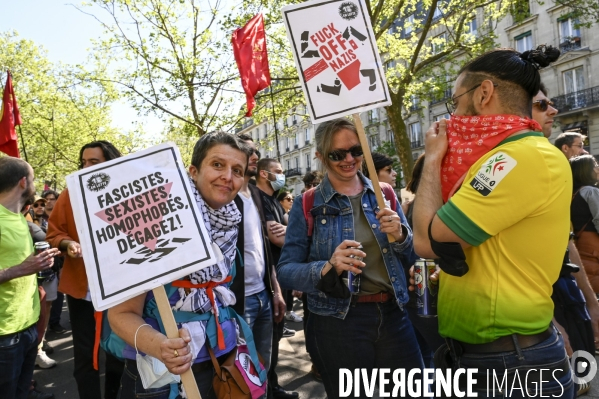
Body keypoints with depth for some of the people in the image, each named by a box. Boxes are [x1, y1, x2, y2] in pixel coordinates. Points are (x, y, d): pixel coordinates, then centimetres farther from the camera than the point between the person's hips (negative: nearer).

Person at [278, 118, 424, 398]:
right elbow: (285, 272, -9)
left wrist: (399, 236, -12)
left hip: (392, 314, 4)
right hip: (337, 323, -3)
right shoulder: (307, 204, -6)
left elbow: (413, 253, 10)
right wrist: (328, 268, -27)